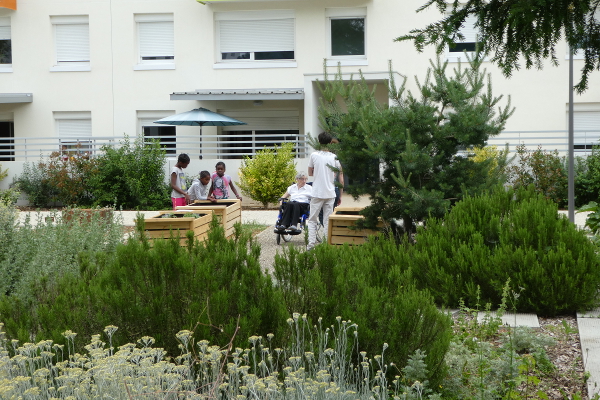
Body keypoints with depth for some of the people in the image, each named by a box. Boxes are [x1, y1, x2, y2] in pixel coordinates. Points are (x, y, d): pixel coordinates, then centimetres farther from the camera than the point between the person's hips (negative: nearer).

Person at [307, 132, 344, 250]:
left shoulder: (314, 155, -4)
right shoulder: (335, 157, 1)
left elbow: (310, 173, 7)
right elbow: (341, 179, 3)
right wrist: (340, 195, 10)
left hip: (317, 193, -2)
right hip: (330, 194, 2)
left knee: (312, 219, 8)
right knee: (328, 221, 6)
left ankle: (311, 243, -1)